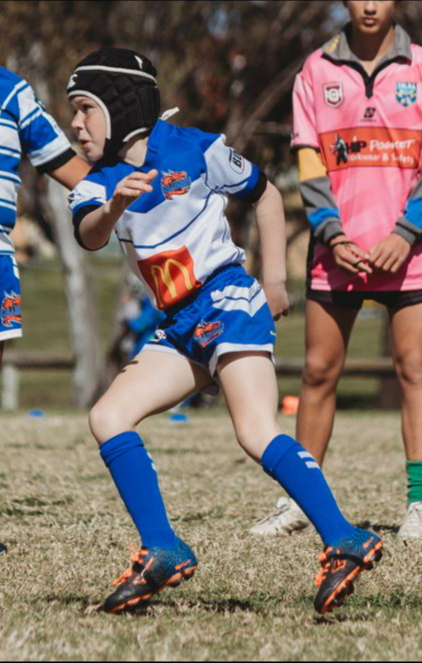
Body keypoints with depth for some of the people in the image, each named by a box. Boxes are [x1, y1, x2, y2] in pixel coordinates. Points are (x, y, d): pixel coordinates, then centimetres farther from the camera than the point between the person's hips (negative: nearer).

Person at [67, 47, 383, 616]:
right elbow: (88, 237, -14)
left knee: (257, 435, -23)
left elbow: (265, 194, 10)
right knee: (108, 418, -5)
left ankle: (344, 542, -31)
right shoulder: (98, 183, 9)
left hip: (227, 302, -7)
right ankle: (162, 553, -5)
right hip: (180, 329, 7)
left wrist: (275, 279, 7)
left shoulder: (195, 151, -2)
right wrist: (114, 206, -36)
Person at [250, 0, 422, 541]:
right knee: (318, 371, 3)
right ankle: (300, 501, 10)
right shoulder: (316, 71, 8)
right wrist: (332, 234, -7)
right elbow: (309, 164, 5)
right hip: (338, 249, 2)